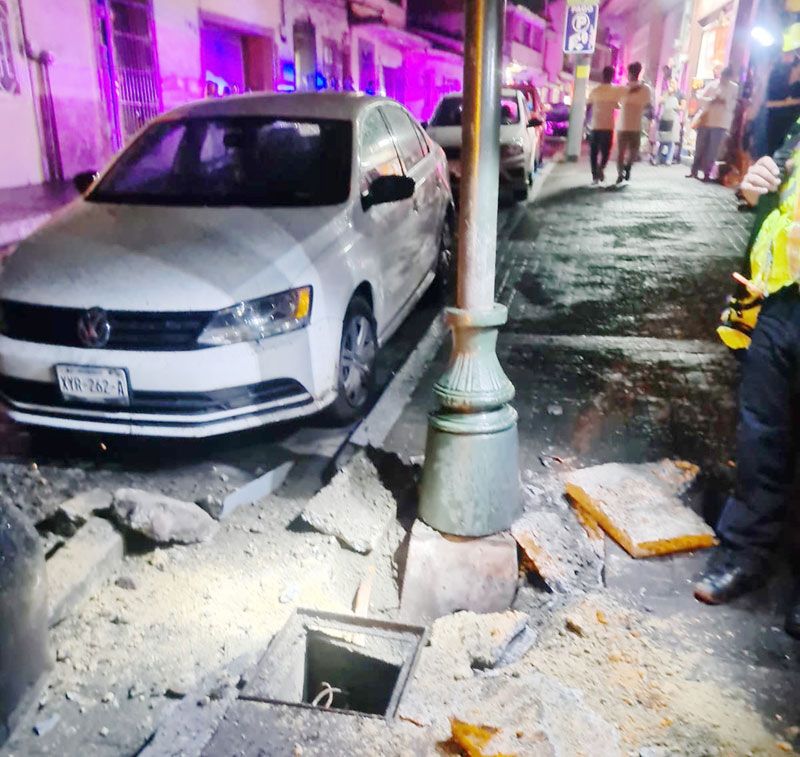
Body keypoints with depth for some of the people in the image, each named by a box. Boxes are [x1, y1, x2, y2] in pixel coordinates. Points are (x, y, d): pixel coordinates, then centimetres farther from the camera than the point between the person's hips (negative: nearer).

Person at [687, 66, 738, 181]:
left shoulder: (735, 88, 6)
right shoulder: (712, 84, 6)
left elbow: (735, 104, 2)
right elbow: (700, 97, 1)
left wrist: (725, 102, -16)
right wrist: (711, 100, -16)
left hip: (721, 123, -1)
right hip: (705, 120, 1)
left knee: (713, 150, -2)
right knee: (700, 147, 6)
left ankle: (707, 173, 1)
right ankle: (694, 170, 14)